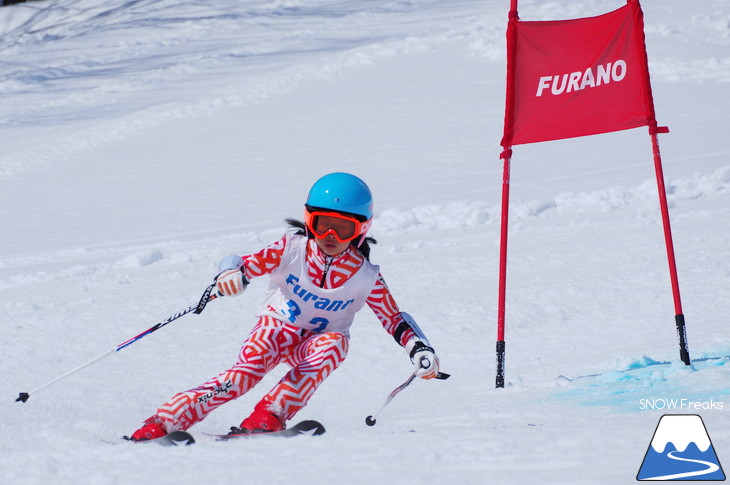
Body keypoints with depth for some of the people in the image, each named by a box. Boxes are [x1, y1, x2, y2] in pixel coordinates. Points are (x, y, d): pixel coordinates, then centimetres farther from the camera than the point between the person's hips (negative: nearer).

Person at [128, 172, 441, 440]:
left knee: (333, 343, -35)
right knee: (248, 369, -32)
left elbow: (394, 319, -1)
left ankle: (271, 416, -39)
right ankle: (162, 422, -40)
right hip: (276, 328, -2)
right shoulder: (292, 249, -14)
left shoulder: (364, 276, -10)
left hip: (317, 342, 2)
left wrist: (419, 348, -17)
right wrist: (231, 272, -43)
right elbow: (249, 264, -19)